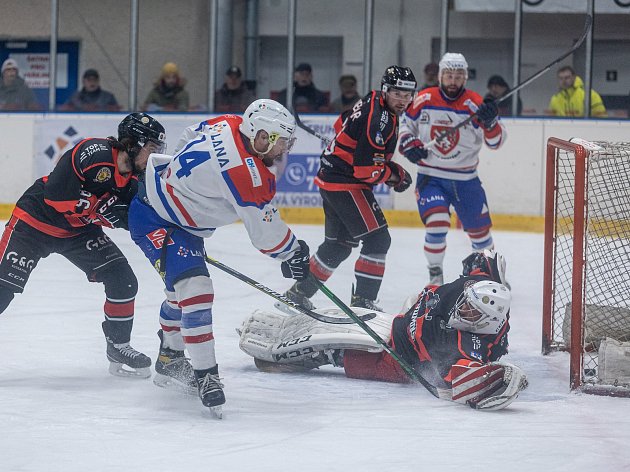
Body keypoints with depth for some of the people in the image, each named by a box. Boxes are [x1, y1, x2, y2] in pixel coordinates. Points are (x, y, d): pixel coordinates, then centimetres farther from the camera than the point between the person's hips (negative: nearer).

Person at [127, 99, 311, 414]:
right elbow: (265, 232, -19)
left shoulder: (227, 125, -8)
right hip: (154, 221, -11)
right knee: (194, 287, -22)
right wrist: (294, 253, -1)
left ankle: (170, 362, 39)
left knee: (182, 289, 22)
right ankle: (205, 375, -20)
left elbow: (188, 139, 13)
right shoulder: (247, 173, -29)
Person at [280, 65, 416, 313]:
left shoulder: (371, 102, 9)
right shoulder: (378, 118, -23)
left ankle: (300, 292, 25)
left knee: (339, 245, 18)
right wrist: (396, 175, -7)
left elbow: (342, 124, 26)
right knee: (377, 239, -11)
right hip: (345, 183, -11)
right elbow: (367, 169, -26)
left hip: (331, 178, 11)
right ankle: (363, 300, -9)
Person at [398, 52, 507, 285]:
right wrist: (408, 143, -8)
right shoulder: (424, 100, -4)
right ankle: (435, 273, -3)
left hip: (465, 179, 1)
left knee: (479, 229, 12)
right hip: (430, 177, -1)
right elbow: (406, 124, 12)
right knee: (437, 223, -22)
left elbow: (496, 141, -13)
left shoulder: (475, 104, -9)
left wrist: (490, 121, -33)